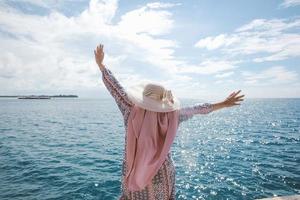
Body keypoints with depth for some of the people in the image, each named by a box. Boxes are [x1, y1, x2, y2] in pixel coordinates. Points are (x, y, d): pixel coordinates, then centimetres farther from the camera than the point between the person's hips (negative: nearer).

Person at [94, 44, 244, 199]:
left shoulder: (132, 112, -21)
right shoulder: (171, 116, -17)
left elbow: (115, 88, -12)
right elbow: (197, 109, -6)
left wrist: (100, 64, -1)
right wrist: (224, 104, 9)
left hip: (134, 176, -1)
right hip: (162, 176, 2)